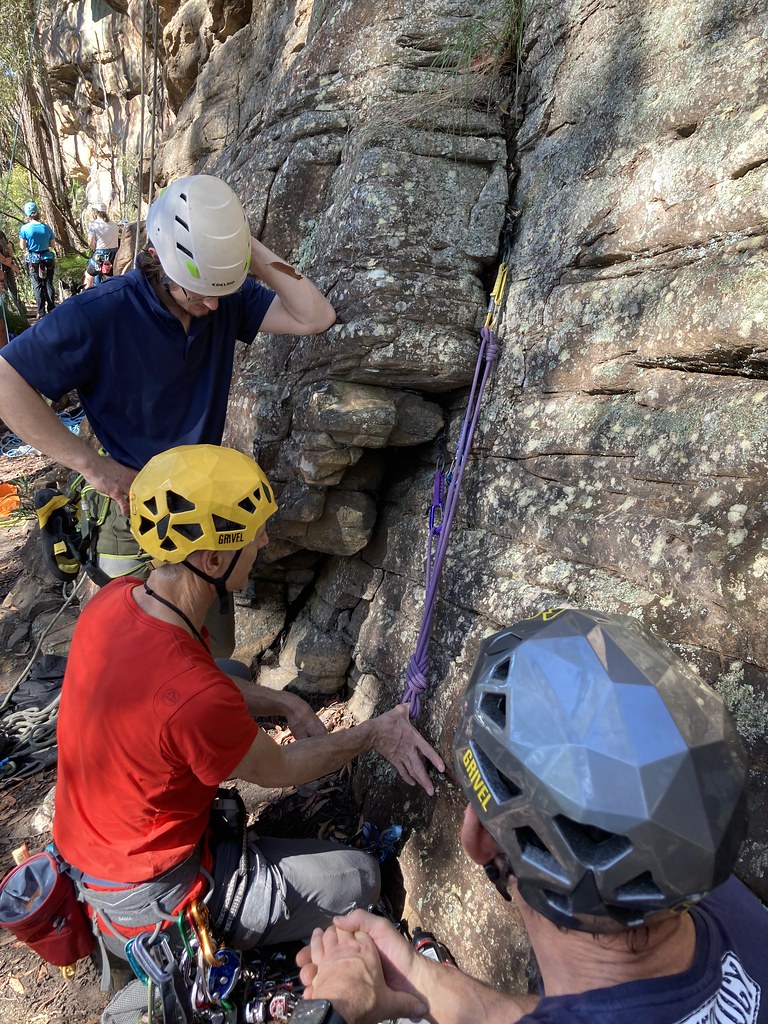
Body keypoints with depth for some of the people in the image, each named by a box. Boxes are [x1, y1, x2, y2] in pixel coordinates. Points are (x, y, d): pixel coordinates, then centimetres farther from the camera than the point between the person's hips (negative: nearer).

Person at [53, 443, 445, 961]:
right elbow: (279, 770, -18)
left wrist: (286, 703, -5)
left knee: (240, 674, 15)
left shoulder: (114, 599, -15)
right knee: (360, 877, 3)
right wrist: (373, 735, -5)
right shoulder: (197, 698, -40)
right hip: (147, 898, -7)